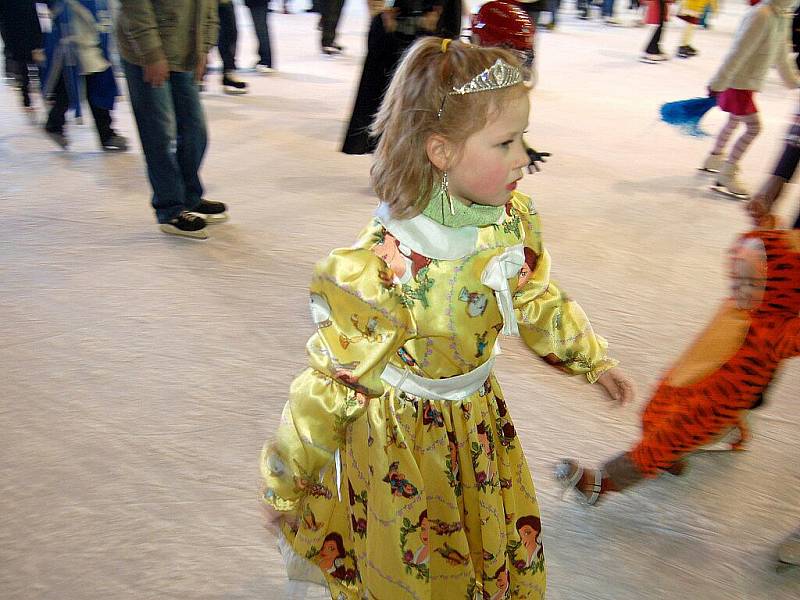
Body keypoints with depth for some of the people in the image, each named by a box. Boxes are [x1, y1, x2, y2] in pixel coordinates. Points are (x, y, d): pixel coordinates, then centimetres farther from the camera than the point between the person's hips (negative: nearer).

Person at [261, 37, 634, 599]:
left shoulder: (514, 220, -12)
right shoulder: (381, 265, -32)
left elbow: (538, 301, 8)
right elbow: (336, 380, -21)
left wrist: (593, 360, 18)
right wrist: (287, 483, -11)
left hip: (481, 420, 6)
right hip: (401, 438, -5)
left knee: (502, 551, 26)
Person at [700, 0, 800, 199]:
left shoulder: (783, 16, 6)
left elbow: (781, 53, 20)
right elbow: (738, 52, -24)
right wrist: (718, 84, -22)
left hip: (749, 82, 9)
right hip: (738, 82, -9)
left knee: (734, 121, 23)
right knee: (753, 127, -8)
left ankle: (715, 158, 43)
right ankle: (726, 176, 0)